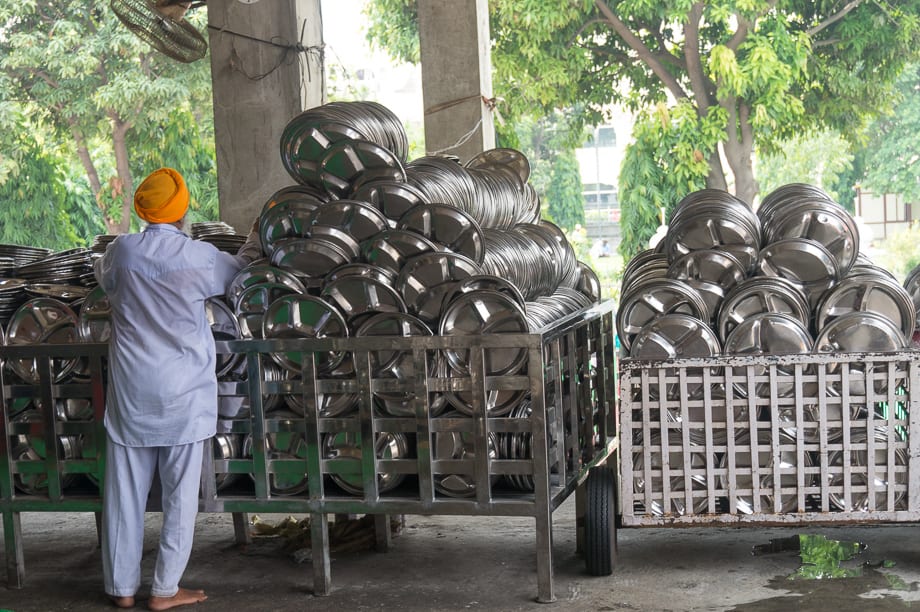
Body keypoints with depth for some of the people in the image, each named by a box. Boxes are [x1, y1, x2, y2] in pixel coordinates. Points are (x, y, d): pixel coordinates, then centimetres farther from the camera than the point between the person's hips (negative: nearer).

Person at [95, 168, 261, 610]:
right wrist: (258, 235, 29)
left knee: (125, 491, 10)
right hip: (184, 394, -3)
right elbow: (239, 269, 13)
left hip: (131, 394, 3)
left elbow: (103, 276, 20)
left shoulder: (122, 250, -3)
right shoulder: (199, 257, -8)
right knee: (180, 494, 5)